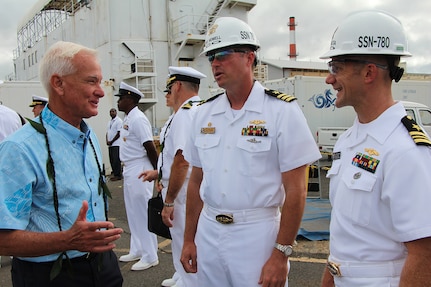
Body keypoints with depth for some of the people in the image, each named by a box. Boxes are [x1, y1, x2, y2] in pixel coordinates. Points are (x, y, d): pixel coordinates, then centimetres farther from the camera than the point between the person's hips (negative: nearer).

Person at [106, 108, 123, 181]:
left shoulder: (119, 121, -5)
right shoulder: (109, 122, 19)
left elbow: (119, 133, -11)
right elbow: (107, 132, 19)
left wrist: (111, 141, -10)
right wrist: (107, 141, 1)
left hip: (116, 144, -8)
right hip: (110, 144, 8)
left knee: (116, 160, -9)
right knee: (112, 160, 8)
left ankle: (118, 175, -5)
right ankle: (115, 174, 15)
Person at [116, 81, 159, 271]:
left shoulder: (138, 119, -17)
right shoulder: (128, 119, 14)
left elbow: (150, 148, -19)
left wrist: (155, 171, -13)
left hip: (139, 170, -10)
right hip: (129, 170, 10)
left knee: (142, 212, -3)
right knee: (133, 212, 17)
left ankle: (150, 256, 7)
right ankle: (137, 250, 30)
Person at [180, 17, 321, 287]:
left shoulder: (282, 111, -10)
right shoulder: (204, 113, 6)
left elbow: (295, 190, -11)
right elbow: (196, 182, 11)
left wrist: (281, 254, -13)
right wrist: (189, 240, 10)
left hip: (257, 234, -5)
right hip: (208, 232, 5)